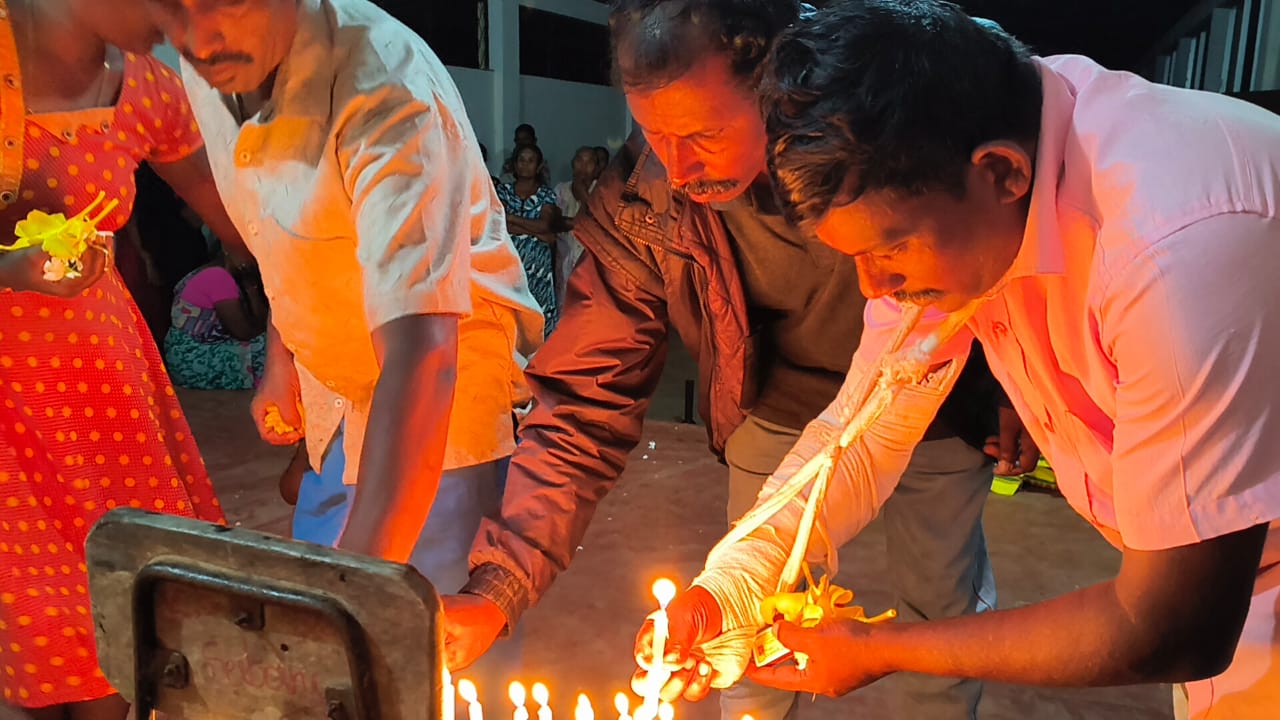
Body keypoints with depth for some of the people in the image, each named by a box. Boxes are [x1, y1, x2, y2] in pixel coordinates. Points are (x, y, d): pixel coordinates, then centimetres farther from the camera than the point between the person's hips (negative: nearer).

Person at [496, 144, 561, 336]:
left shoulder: (547, 193, 8)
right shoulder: (504, 190, 10)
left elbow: (544, 225, -6)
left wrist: (510, 217, -5)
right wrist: (536, 232, -9)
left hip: (537, 260, 0)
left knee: (535, 305, -8)